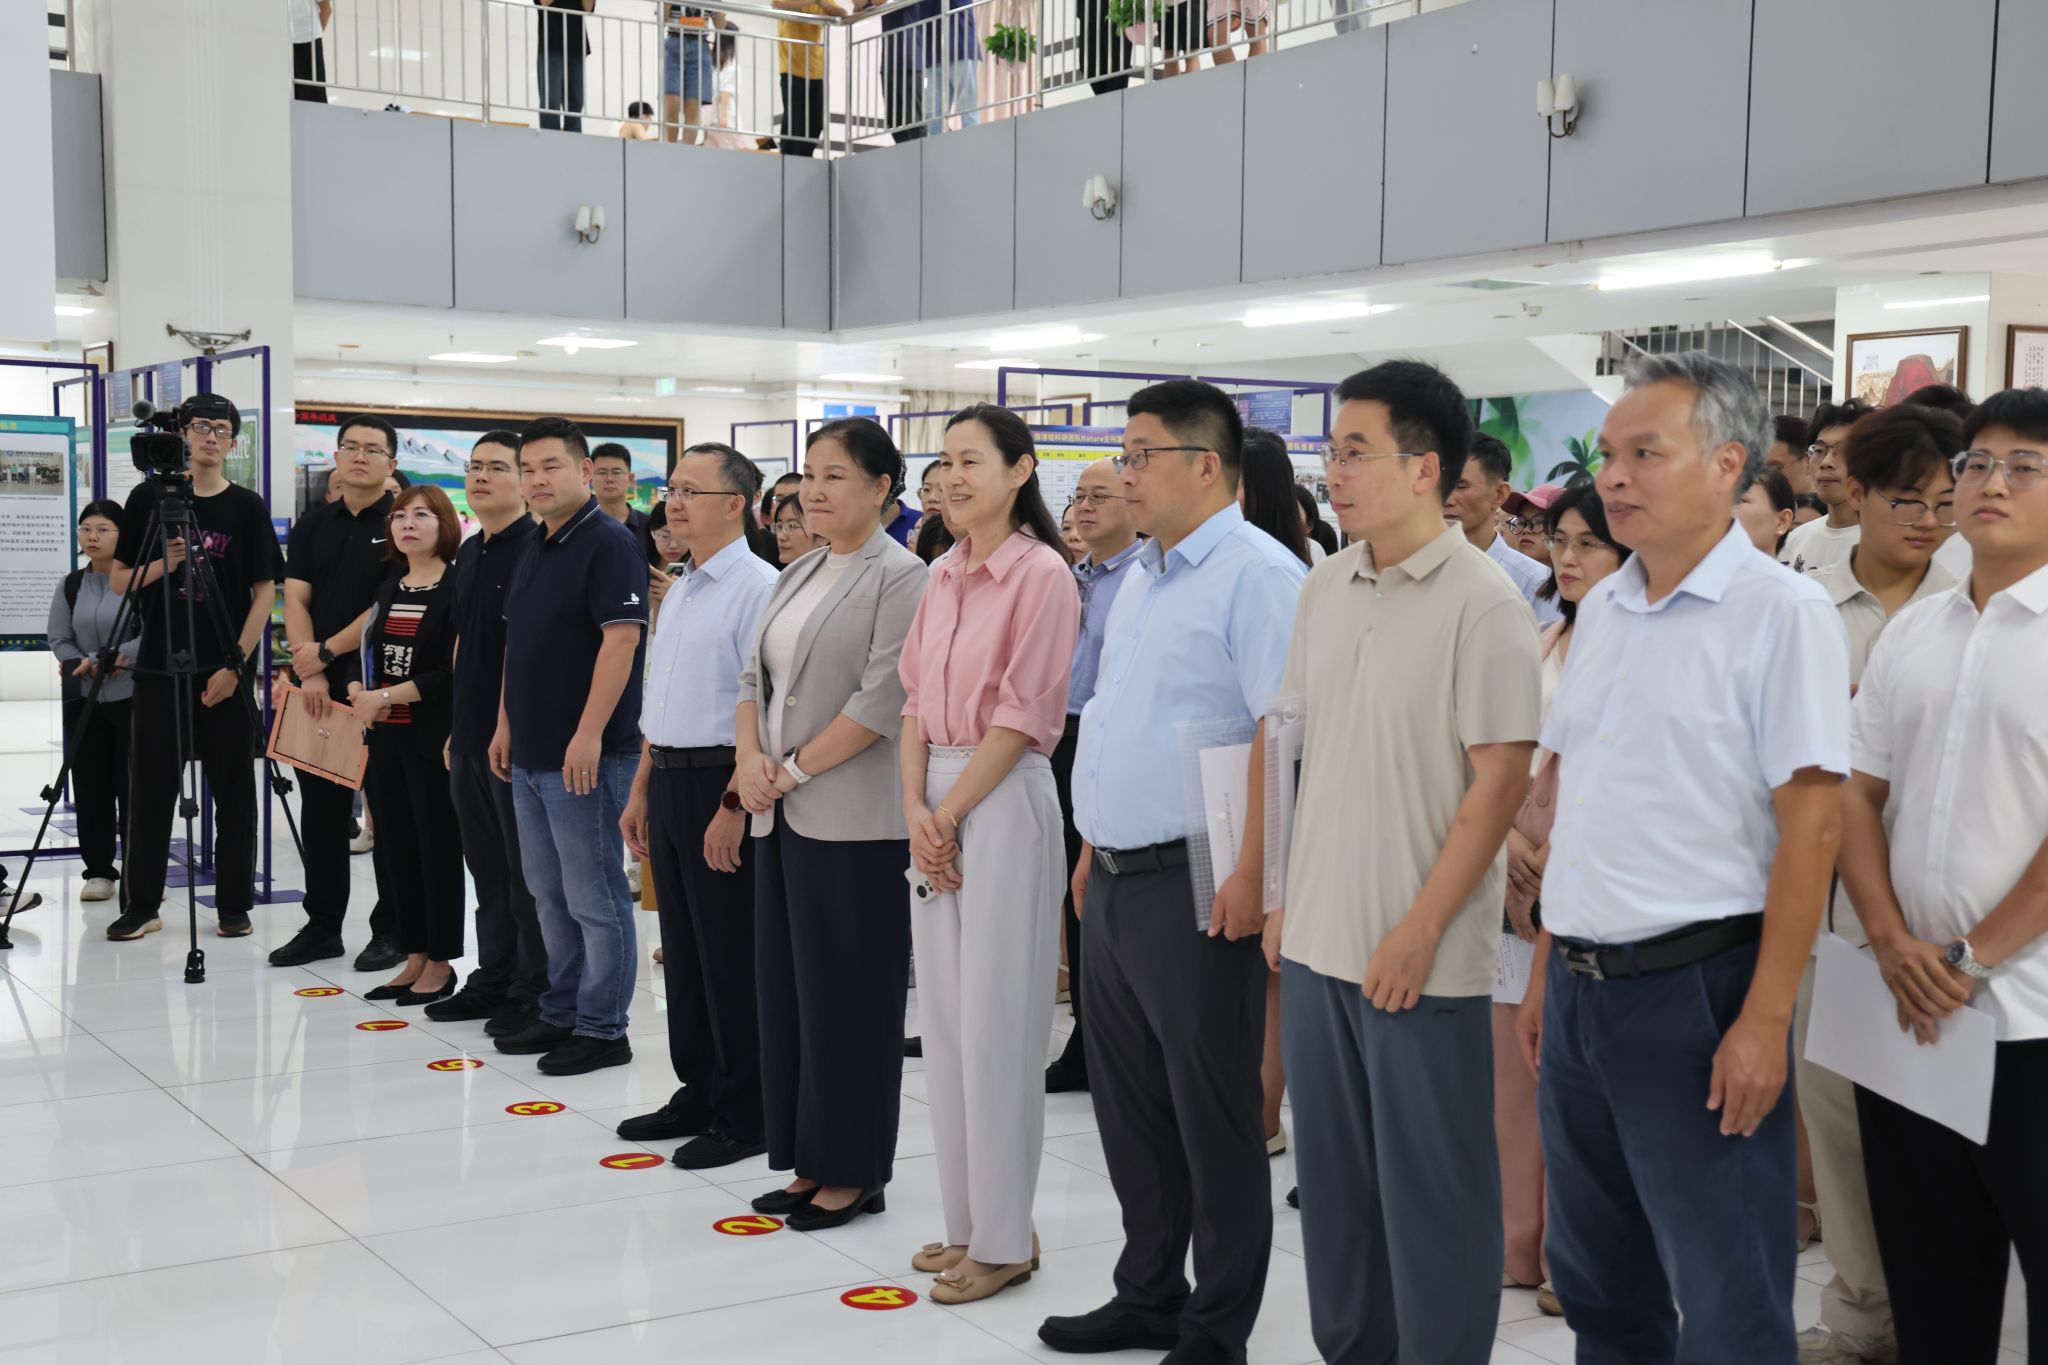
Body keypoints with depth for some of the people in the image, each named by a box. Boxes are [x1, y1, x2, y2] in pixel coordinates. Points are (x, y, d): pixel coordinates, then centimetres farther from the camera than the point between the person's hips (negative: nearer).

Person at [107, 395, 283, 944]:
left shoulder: (247, 507, 3)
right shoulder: (150, 498, 5)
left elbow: (264, 591, 1)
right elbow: (119, 580, 8)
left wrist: (235, 664, -7)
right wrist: (163, 564, -12)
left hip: (225, 673, -1)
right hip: (158, 669, 1)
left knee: (233, 793, 2)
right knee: (149, 789, 4)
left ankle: (234, 907, 11)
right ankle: (140, 906, 14)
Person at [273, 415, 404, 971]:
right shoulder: (313, 526, 12)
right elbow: (296, 599, 5)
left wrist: (327, 651, -11)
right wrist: (310, 672, -9)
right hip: (320, 692, 5)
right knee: (320, 811, 10)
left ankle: (391, 931, 8)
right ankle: (322, 926, 19)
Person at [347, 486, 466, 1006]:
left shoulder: (455, 590, -9)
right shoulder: (389, 589, 13)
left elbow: (453, 673, -16)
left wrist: (386, 697, -15)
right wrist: (360, 690, 1)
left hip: (434, 738, -7)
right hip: (387, 736, 7)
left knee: (437, 847, 0)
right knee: (398, 846, 10)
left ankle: (440, 963, 8)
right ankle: (414, 958, 19)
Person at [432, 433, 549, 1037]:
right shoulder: (469, 552, 14)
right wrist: (457, 727, 18)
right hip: (471, 736, 8)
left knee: (527, 870, 1)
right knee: (487, 867, 15)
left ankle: (534, 993, 9)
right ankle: (493, 981, 25)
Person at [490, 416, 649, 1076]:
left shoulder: (609, 544, -13)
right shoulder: (534, 547, 15)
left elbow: (621, 639, -20)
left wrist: (589, 735, -24)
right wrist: (506, 722, 17)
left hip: (584, 754, -9)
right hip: (530, 753, 9)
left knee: (594, 896, -2)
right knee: (549, 894, 15)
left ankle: (602, 1028, 6)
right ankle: (561, 1013, 25)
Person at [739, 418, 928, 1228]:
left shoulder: (899, 579, -9)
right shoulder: (798, 576, 16)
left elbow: (882, 700, -17)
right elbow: (757, 678, 16)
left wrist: (792, 770, -14)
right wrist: (751, 756, -3)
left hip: (853, 819, -8)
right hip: (782, 817, 8)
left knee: (849, 995, 0)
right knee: (786, 988, 11)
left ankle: (854, 1171, 12)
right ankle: (809, 1162, 21)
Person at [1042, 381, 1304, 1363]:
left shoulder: (1257, 575, -14)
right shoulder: (1142, 578, 16)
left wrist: (1252, 873, -24)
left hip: (1193, 890, -9)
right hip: (1115, 883, 9)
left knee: (1212, 1117, 2)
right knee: (1130, 1103, 17)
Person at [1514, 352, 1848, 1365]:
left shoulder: (1781, 614, -10)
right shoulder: (1601, 610, 11)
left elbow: (1809, 826, -14)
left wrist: (1765, 1019, -17)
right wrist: (1547, 971, 14)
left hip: (1695, 987, -7)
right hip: (1579, 986, 7)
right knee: (1597, 1284, 18)